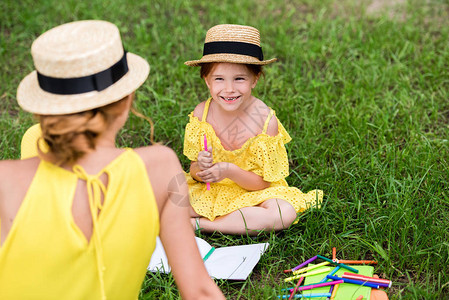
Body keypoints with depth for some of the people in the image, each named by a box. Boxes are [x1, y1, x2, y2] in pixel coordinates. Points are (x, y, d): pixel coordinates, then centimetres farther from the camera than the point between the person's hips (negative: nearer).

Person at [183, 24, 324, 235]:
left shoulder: (266, 120, -19)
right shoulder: (201, 113, -12)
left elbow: (262, 182, -14)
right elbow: (194, 172, -4)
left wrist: (230, 171, -32)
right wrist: (200, 169, -29)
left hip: (251, 192, 0)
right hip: (209, 192, 1)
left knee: (284, 214, -31)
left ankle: (200, 224, -20)